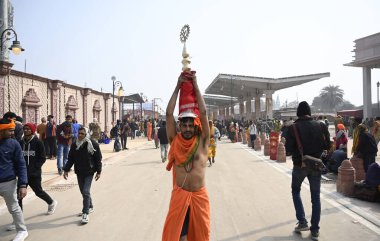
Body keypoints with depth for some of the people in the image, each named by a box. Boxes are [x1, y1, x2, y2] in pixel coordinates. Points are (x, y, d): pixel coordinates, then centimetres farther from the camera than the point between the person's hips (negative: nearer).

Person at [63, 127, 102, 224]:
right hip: (79, 172, 5)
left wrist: (98, 171, -7)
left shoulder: (93, 144, -10)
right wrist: (66, 170, 2)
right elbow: (70, 159, 10)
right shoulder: (74, 145, 4)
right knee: (83, 191, 16)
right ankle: (90, 207, 37)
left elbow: (98, 159, -6)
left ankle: (85, 214, -5)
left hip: (89, 172, -5)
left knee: (86, 192, -12)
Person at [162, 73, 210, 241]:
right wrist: (178, 86, -4)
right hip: (179, 195, 0)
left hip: (199, 195, 0)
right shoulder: (175, 141, 0)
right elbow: (169, 114, -6)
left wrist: (195, 85, -5)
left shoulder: (202, 141, -2)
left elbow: (203, 112, -9)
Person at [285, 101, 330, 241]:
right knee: (315, 197, 11)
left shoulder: (294, 127, -11)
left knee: (296, 191, 20)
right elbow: (327, 146, -1)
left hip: (299, 165, -2)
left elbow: (288, 148, -14)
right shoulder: (320, 126, -4)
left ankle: (302, 222, 11)